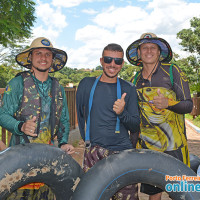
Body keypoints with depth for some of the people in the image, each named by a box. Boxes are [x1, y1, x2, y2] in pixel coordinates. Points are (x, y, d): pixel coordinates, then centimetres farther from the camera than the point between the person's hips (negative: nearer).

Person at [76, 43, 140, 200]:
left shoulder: (128, 89, 6)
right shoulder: (87, 84, 6)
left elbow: (135, 127, 6)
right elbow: (80, 113, 19)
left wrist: (122, 113, -13)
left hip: (122, 151, 0)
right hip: (93, 152, 0)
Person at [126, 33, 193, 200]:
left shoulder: (172, 71, -3)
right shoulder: (136, 79, 9)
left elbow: (188, 105, -5)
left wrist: (168, 103, -25)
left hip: (173, 144, -3)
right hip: (147, 145, 3)